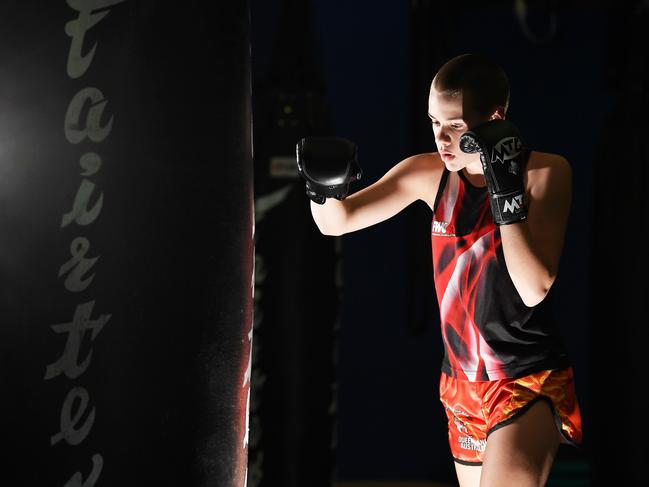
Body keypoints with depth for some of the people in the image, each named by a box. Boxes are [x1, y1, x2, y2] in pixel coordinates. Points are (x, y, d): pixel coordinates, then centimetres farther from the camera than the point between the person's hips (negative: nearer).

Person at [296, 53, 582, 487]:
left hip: (529, 383, -6)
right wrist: (325, 188, -16)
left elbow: (535, 289, -19)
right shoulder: (430, 174, 2)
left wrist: (507, 193, -26)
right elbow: (337, 222, 6)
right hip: (462, 385, 6)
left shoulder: (546, 172, -11)